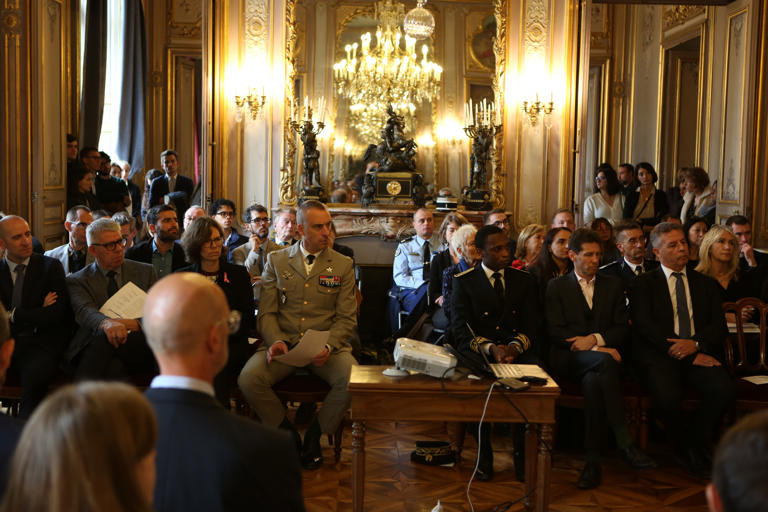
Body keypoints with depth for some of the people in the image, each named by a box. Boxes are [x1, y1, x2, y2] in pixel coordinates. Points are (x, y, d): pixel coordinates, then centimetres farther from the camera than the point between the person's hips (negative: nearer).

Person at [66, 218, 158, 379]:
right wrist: (106, 323, -36)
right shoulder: (77, 281, 12)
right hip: (93, 347, -1)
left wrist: (131, 324, -15)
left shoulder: (145, 272, 18)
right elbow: (85, 311, -10)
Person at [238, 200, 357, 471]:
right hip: (283, 343, 0)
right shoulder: (276, 261, 11)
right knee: (248, 379, -28)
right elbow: (266, 313, 6)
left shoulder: (342, 265, 9)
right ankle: (287, 431, 0)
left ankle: (314, 434, -2)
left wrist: (328, 346, -14)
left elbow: (347, 318, 5)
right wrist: (275, 341, -15)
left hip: (327, 345, 0)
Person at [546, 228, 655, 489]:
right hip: (570, 359, -2)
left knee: (593, 381, -37)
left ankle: (593, 459, -33)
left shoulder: (613, 285, 19)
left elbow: (622, 328, 10)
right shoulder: (556, 286, 10)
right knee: (605, 362, -37)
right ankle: (624, 443, -38)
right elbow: (556, 332, -2)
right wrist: (600, 350, -13)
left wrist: (595, 338, -12)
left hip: (602, 357, 2)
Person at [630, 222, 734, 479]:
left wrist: (695, 344, -13)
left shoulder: (707, 284, 20)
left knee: (723, 389, -28)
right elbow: (646, 327, -5)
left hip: (700, 354, 3)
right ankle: (687, 447, -1)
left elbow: (719, 326, 10)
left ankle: (694, 446, -4)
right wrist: (691, 357, -12)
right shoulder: (643, 283, 9)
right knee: (667, 396, -32)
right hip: (659, 356, -3)